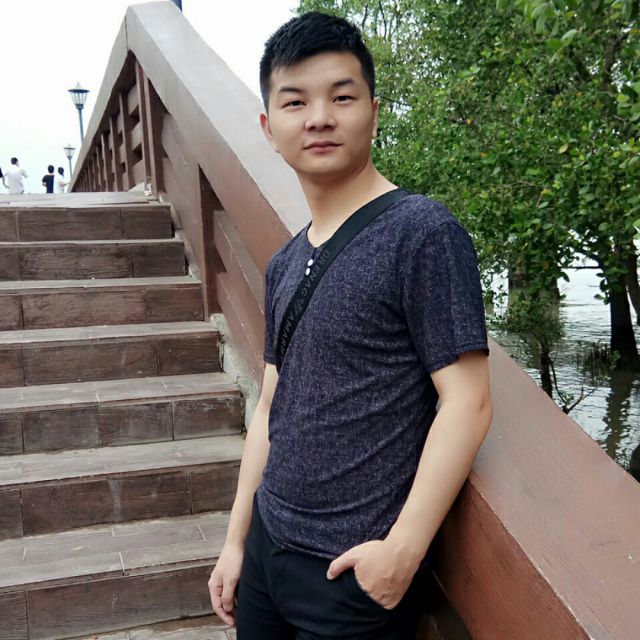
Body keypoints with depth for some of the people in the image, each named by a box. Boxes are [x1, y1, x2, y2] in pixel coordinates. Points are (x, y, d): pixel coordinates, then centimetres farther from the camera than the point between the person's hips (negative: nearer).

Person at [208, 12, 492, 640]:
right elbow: (271, 408, 10)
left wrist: (403, 549, -18)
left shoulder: (423, 233, -15)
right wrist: (236, 539, 11)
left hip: (359, 570, -6)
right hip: (266, 548, 7)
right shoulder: (283, 264, 6)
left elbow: (467, 401, -17)